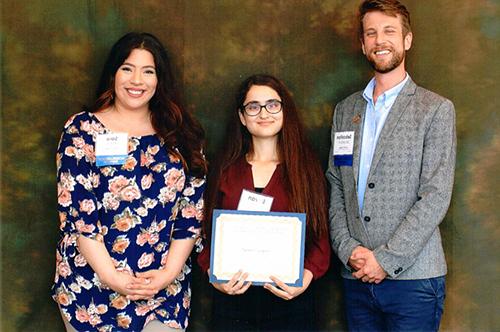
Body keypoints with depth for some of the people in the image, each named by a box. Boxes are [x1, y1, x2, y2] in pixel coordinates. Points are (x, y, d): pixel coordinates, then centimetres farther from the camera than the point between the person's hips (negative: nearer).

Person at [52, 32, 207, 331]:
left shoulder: (180, 135, 4)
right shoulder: (82, 130, -3)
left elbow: (193, 210, 2)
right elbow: (76, 210, -8)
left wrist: (170, 272, -8)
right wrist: (111, 276, -14)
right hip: (91, 286, -1)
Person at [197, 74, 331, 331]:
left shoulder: (306, 169, 3)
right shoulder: (225, 171, 8)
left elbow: (320, 238, 0)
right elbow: (209, 234, 7)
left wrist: (306, 277, -16)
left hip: (291, 302, -1)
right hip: (232, 299, 1)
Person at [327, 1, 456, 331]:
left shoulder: (436, 109, -1)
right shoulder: (346, 110, 13)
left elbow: (436, 196, -8)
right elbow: (336, 189, 10)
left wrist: (386, 259, -13)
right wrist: (349, 249, -4)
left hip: (413, 278, -4)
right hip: (357, 278, 4)